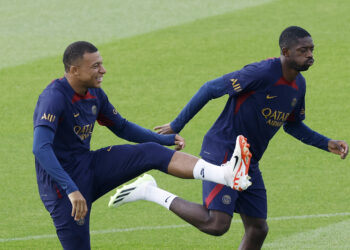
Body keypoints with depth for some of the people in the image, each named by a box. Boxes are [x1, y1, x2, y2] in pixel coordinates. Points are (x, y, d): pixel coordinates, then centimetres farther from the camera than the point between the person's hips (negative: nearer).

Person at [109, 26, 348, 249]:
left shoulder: (299, 84, 8)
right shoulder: (262, 73, -20)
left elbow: (293, 125, 25)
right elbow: (210, 89, -15)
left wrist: (327, 144, 12)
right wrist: (176, 126, -10)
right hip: (222, 154, -9)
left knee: (258, 229, 9)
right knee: (217, 224, -22)